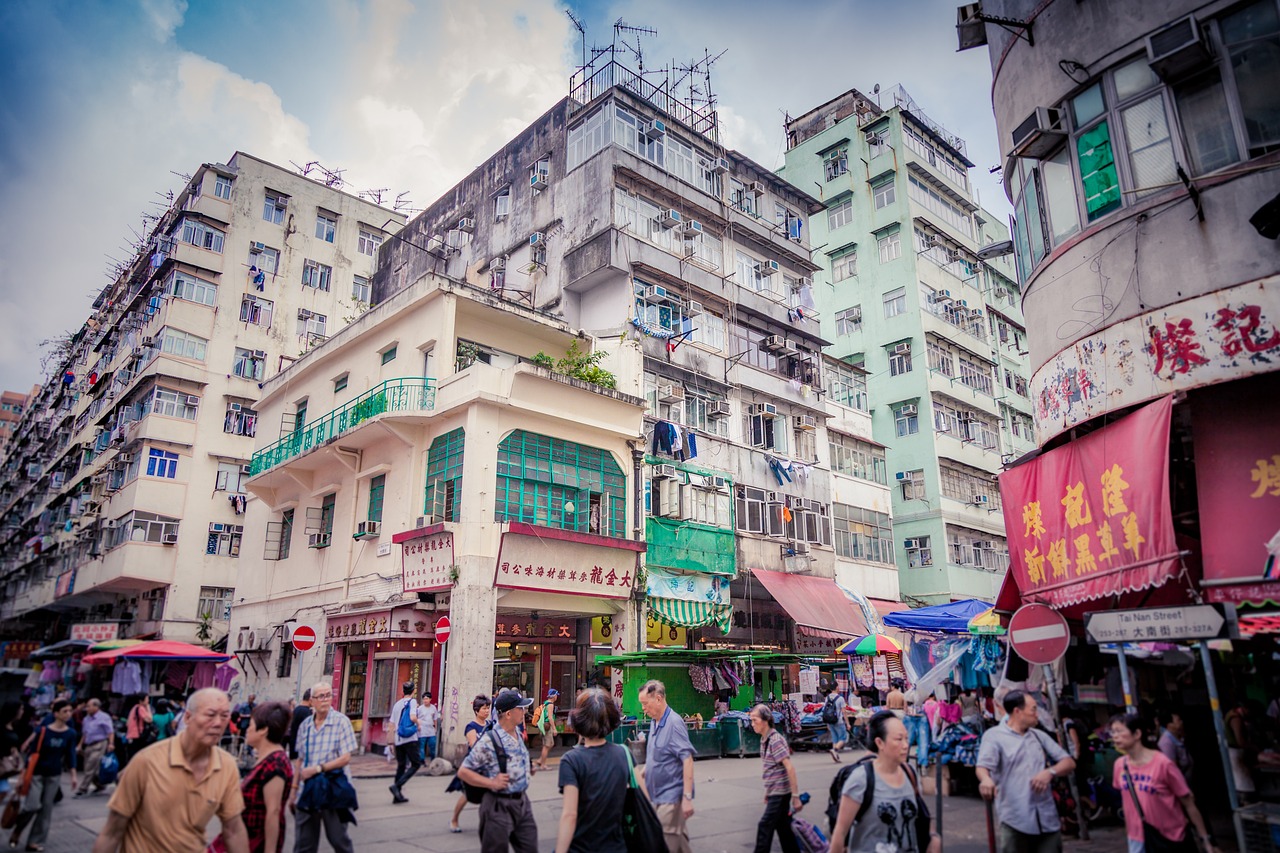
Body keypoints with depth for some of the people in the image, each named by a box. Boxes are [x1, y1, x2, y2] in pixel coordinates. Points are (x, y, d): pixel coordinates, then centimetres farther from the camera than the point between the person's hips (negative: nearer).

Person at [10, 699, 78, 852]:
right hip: (37, 773, -3)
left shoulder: (71, 733, -3)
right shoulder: (42, 730, -12)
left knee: (46, 808, 5)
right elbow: (32, 752, -7)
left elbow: (70, 755, 2)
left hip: (54, 775, 3)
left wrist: (73, 775, -1)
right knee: (33, 806, -10)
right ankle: (17, 830, 20)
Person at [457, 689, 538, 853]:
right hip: (499, 806, -7)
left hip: (522, 801, 7)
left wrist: (527, 769, 5)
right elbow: (463, 772, -16)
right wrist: (491, 783, -21)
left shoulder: (518, 735, 6)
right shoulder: (489, 741, -19)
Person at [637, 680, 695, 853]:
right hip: (658, 795, 8)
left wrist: (687, 797, -24)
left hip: (671, 796, -8)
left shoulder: (674, 723, -17)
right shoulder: (655, 723, 9)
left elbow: (687, 759, -21)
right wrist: (642, 774, 11)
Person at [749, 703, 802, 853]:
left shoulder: (775, 740, -19)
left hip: (781, 791, -8)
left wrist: (795, 795, -21)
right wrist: (767, 792, 19)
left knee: (765, 825, -7)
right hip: (774, 791, 8)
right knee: (782, 825, 14)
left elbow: (790, 768, -21)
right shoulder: (764, 740, 8)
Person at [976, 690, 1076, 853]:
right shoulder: (994, 735, -3)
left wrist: (1050, 772, -8)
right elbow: (983, 766, -16)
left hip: (1047, 819, 5)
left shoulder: (1039, 736, 17)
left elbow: (1069, 763, 14)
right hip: (1015, 820, -5)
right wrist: (986, 779, -42)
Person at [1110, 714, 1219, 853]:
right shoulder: (1120, 765, -4)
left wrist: (1206, 839, -6)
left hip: (1170, 838, -4)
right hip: (1138, 840, 4)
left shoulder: (1162, 763, -19)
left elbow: (1188, 803, -10)